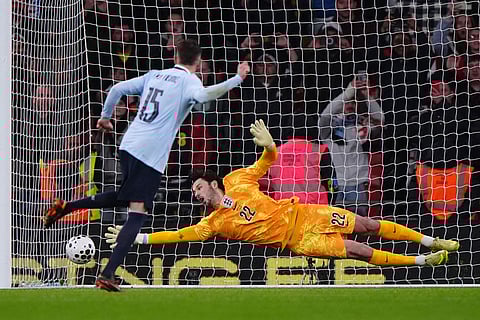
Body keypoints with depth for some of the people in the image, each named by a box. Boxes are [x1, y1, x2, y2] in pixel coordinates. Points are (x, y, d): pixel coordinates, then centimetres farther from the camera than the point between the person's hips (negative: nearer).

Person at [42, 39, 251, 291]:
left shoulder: (154, 75, 18)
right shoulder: (188, 81, -1)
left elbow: (116, 89, 19)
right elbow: (203, 95, -24)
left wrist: (105, 117, 33)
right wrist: (237, 79, -20)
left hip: (129, 145, 7)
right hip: (151, 155, -7)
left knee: (123, 197, 30)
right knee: (137, 213, -8)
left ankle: (65, 207, 22)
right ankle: (107, 274, -17)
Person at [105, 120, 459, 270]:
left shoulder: (238, 181, 2)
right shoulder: (212, 223, -4)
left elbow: (267, 161, 9)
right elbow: (180, 235, -10)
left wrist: (269, 145, -16)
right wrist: (137, 238, -16)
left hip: (302, 214, 2)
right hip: (298, 241, -2)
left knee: (366, 225, 2)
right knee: (359, 251, -12)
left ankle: (431, 241, 16)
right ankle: (422, 261, -5)